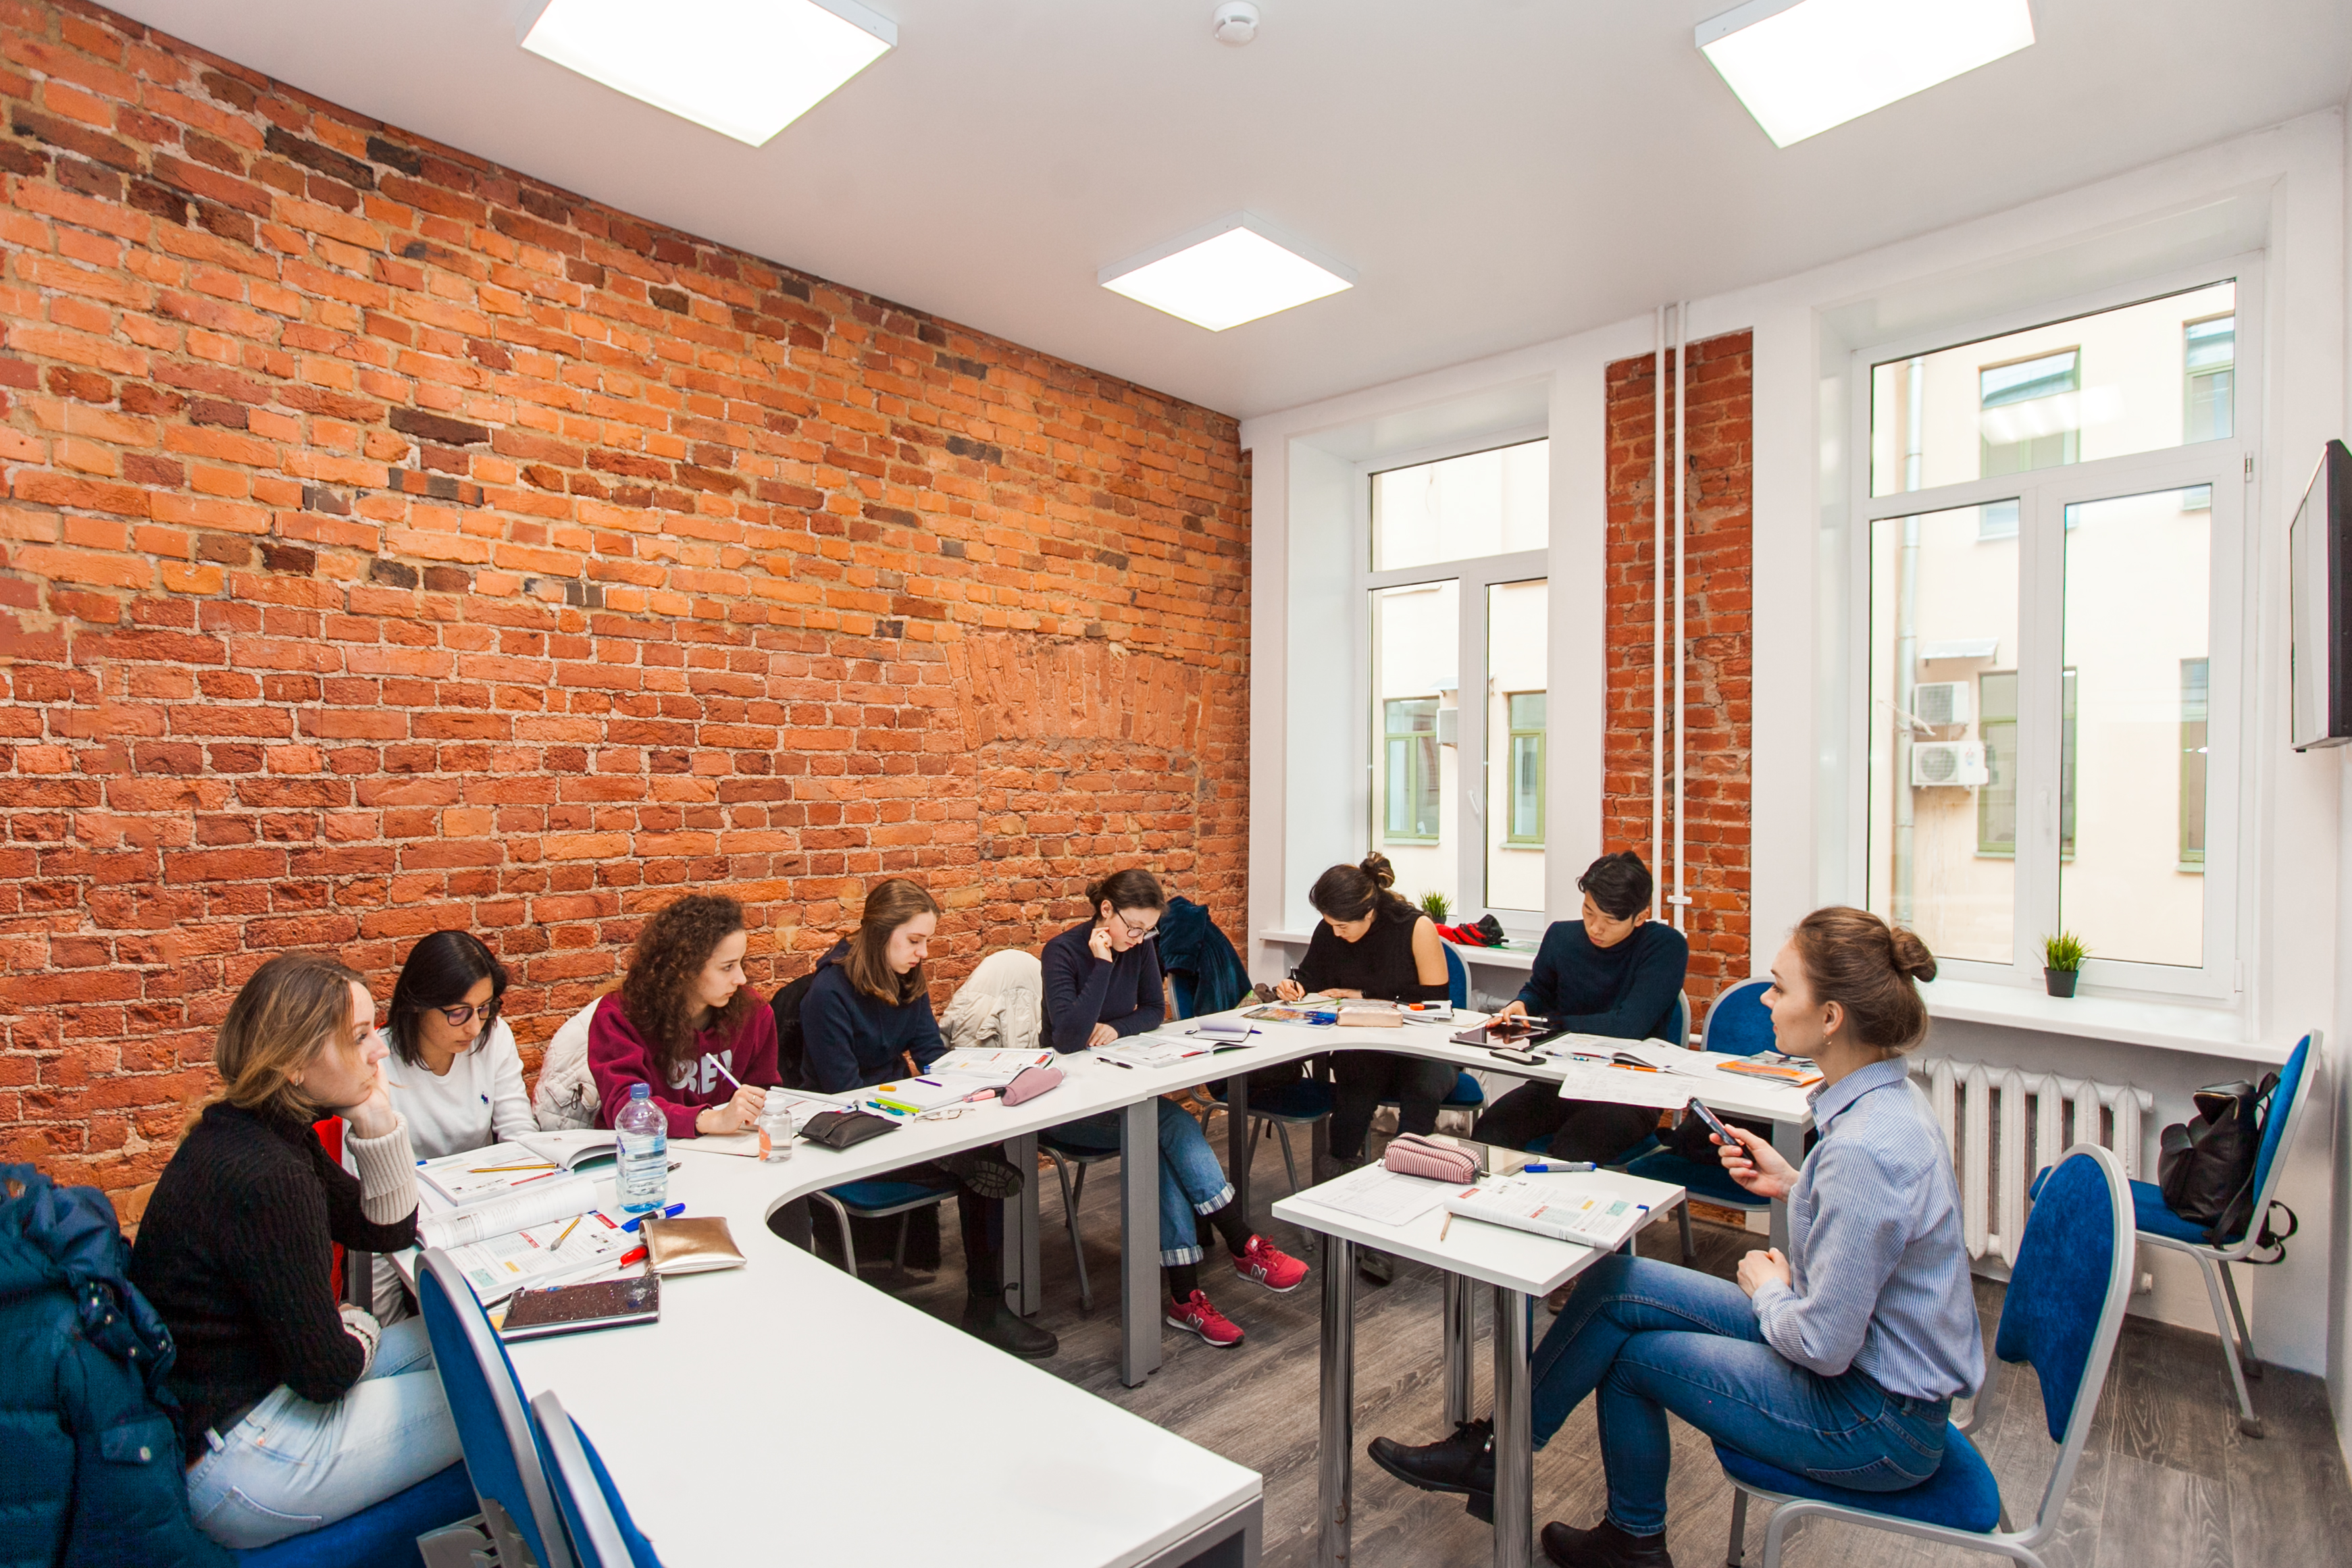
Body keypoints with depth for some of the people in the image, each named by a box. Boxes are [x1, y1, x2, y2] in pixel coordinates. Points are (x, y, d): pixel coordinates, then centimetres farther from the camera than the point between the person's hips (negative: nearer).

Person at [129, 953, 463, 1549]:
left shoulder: (273, 1132, -2)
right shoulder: (263, 1179, -31)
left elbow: (389, 1231, 5)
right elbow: (325, 1370, -24)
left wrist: (377, 1122, -10)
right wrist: (360, 1334, 0)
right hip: (226, 1464, -9)